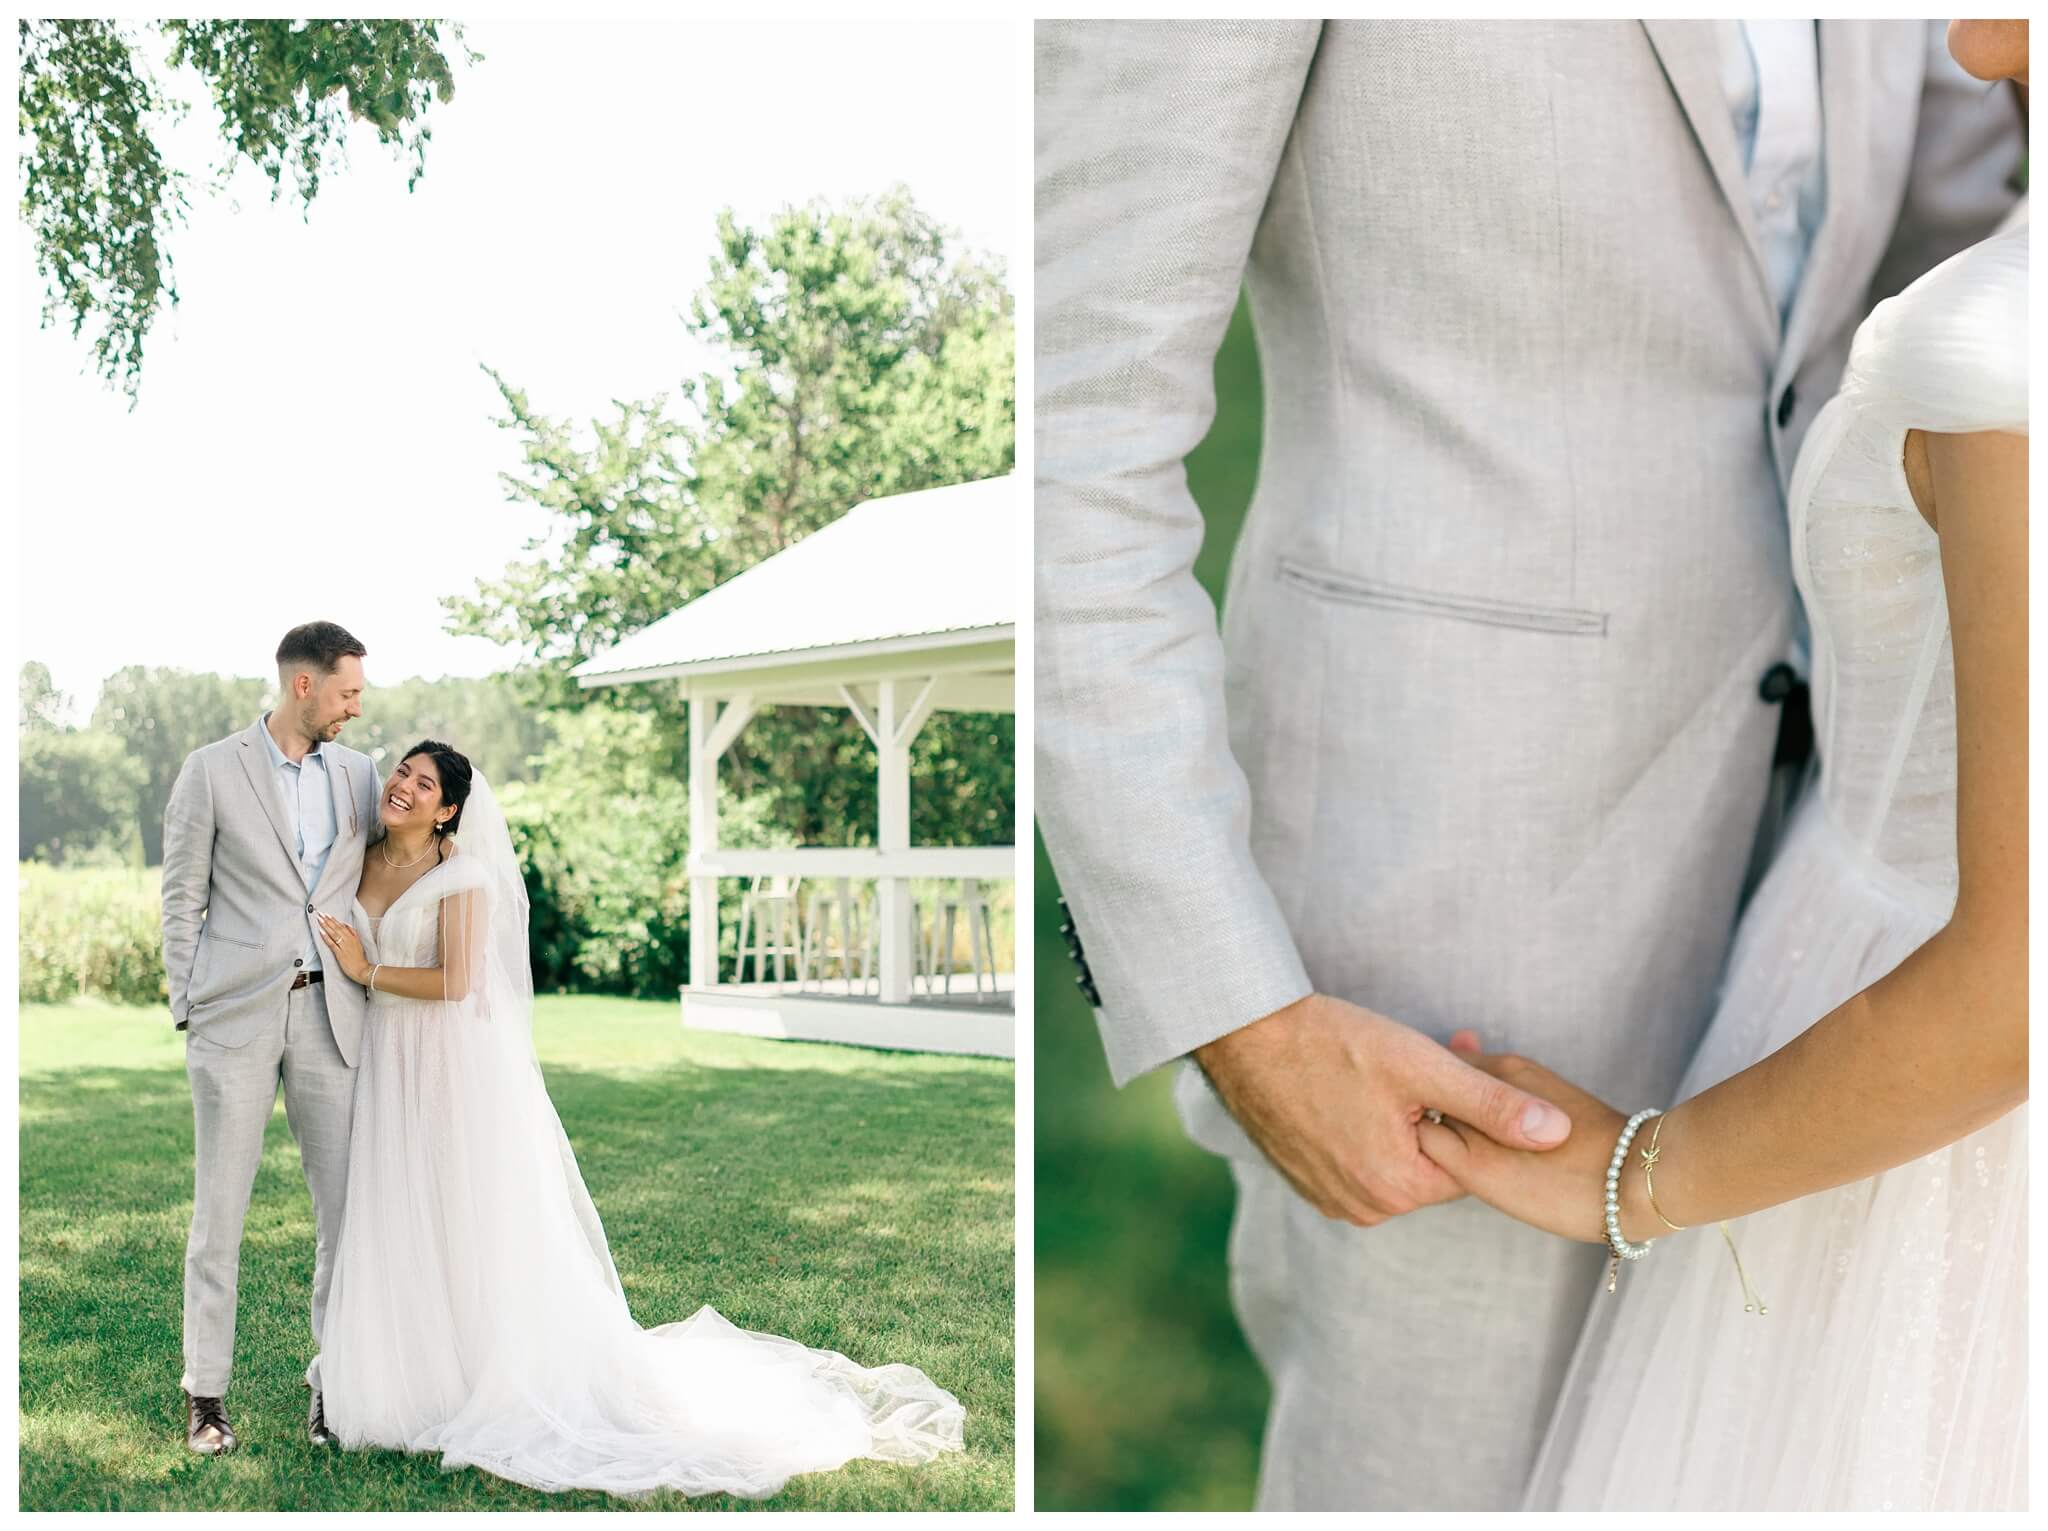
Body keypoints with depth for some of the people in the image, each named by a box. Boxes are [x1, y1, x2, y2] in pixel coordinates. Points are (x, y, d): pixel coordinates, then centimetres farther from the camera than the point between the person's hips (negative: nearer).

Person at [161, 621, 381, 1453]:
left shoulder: (358, 773, 9)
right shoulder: (210, 770, -2)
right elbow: (182, 901, 0)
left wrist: (373, 996, 8)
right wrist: (188, 1012, -4)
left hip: (330, 1014, 3)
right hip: (236, 1016, -3)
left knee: (345, 1206, 4)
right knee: (219, 1210, 2)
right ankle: (206, 1394, 12)